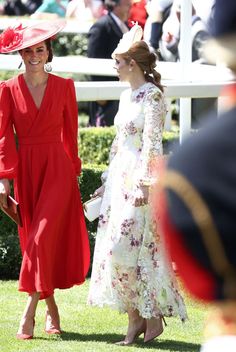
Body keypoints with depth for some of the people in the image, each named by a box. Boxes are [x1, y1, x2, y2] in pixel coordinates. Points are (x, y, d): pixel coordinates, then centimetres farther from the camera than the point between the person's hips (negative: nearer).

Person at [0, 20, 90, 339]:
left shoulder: (64, 87, 2)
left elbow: (70, 133, 9)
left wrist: (73, 170, 11)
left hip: (58, 169, -2)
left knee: (44, 236, -13)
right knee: (32, 238, 5)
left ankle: (29, 313, -12)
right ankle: (52, 310, 17)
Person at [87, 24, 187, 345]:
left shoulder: (152, 96, -11)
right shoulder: (127, 96, 15)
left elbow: (153, 144, -17)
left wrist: (144, 184, -22)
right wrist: (107, 182, 21)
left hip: (139, 180, -9)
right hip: (120, 180, 9)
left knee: (126, 249, -12)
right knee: (114, 249, 5)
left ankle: (152, 316, -2)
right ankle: (136, 318, 9)